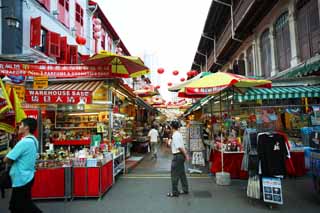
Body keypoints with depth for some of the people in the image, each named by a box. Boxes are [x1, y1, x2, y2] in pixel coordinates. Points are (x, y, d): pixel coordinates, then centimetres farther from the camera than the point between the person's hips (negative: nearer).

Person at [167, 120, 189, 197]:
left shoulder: (175, 135, -18)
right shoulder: (179, 134, 10)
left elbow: (180, 147, -23)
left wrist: (186, 155, -17)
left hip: (177, 156, -9)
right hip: (181, 155, 9)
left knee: (174, 174, 2)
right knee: (182, 173, 18)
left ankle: (174, 192, 12)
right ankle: (185, 190, 29)